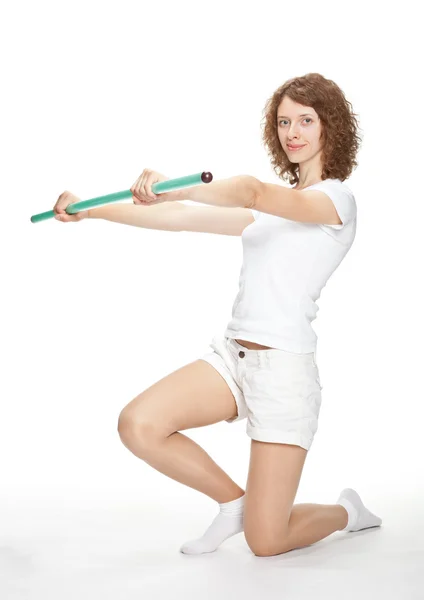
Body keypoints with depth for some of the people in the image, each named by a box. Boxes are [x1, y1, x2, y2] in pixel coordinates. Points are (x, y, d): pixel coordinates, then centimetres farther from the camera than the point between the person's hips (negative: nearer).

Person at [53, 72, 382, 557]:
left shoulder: (337, 198, -6)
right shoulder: (274, 207, 19)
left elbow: (253, 193, -26)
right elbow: (183, 219, 16)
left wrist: (174, 186, -41)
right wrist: (91, 209, 11)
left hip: (284, 368, -7)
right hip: (232, 354, 7)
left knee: (265, 544, -6)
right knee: (137, 425, -18)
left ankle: (346, 511, 29)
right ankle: (234, 500, 8)